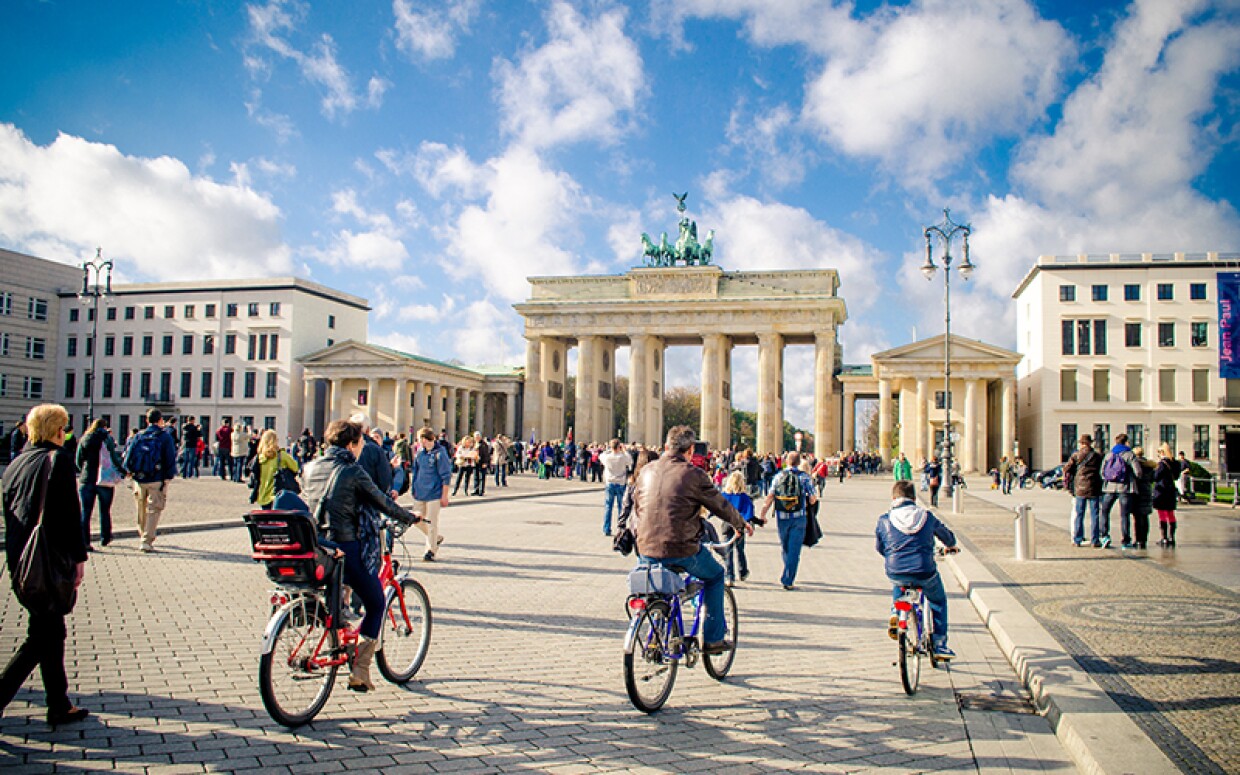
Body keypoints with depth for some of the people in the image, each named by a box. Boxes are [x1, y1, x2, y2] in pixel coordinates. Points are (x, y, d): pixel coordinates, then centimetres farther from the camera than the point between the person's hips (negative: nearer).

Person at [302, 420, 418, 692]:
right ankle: (360, 671, 3)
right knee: (376, 604, 8)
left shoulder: (311, 468, 9)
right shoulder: (353, 471, -9)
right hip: (344, 547, -7)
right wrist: (411, 518, 12)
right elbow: (382, 503, -3)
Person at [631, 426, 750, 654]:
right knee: (715, 576, 23)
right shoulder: (693, 474, -7)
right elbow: (721, 506, 4)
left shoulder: (646, 471, 7)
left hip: (647, 551, 5)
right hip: (681, 550, -4)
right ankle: (713, 639, 23)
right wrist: (741, 524, 24)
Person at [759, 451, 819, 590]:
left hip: (781, 517, 2)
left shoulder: (778, 476, 1)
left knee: (784, 547, 19)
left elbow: (769, 497, -3)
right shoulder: (804, 477, -4)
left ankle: (788, 576, 32)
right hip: (799, 517, -2)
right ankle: (788, 581, -3)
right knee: (794, 549, 1)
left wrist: (763, 514, 2)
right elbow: (813, 499, -3)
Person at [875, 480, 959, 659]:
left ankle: (896, 614, 18)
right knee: (938, 600, 27)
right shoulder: (927, 517, 6)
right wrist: (951, 546, 49)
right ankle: (940, 646, 25)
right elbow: (946, 535, 25)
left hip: (895, 573, 1)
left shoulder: (884, 520, 4)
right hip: (924, 573, -1)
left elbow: (879, 547, 17)